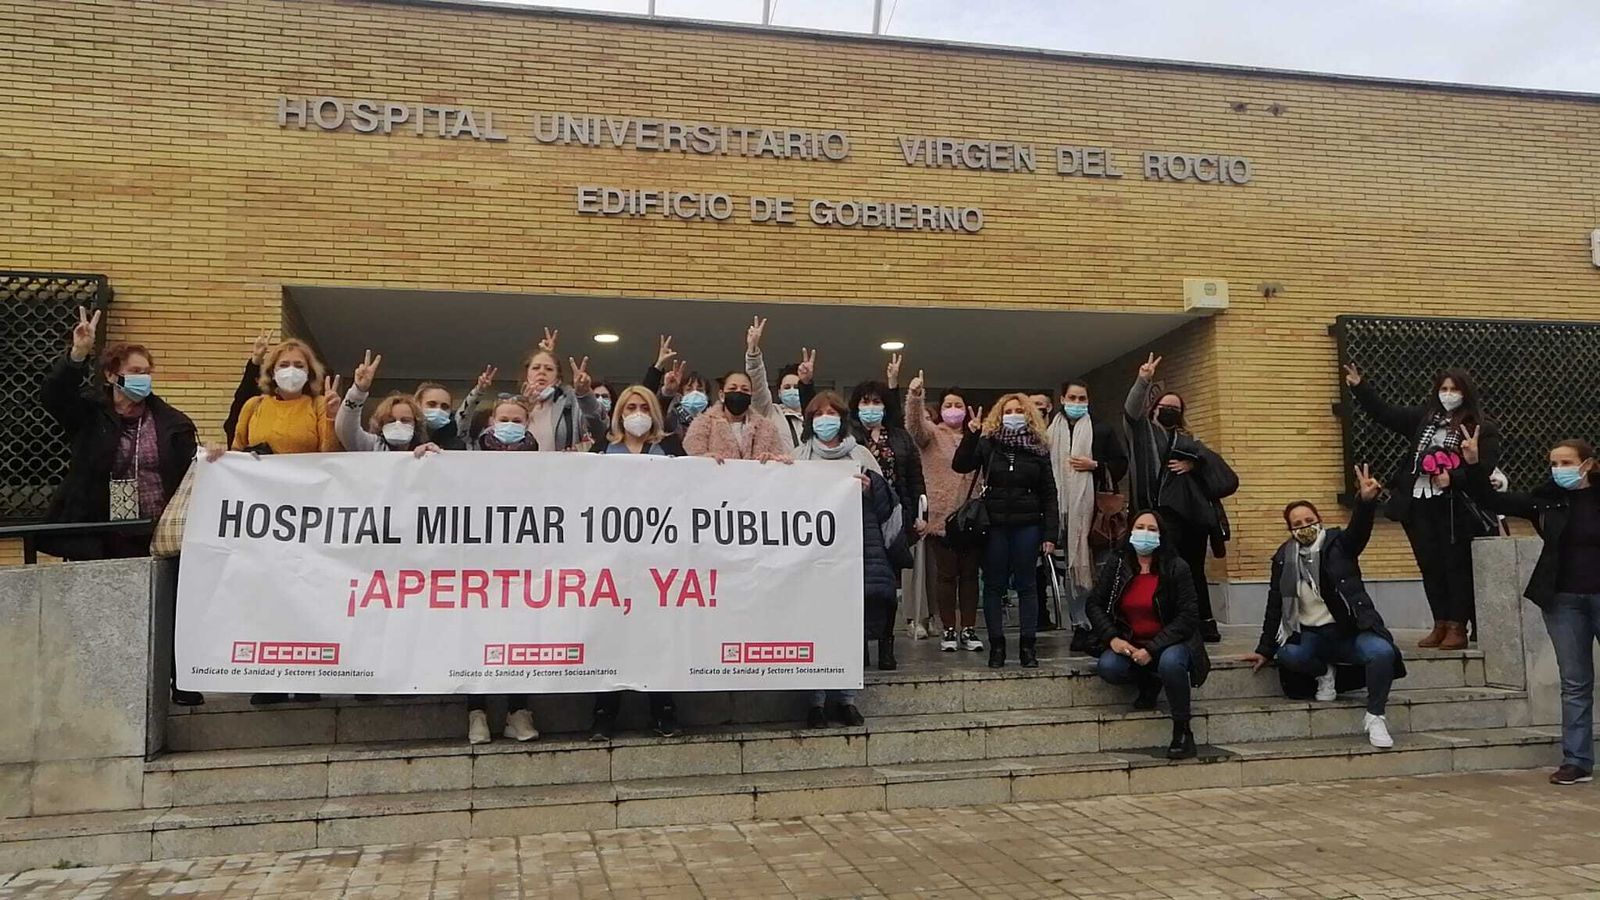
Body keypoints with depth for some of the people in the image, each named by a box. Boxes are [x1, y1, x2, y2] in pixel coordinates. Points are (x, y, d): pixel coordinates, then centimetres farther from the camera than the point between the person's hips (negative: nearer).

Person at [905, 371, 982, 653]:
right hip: (941, 517, -3)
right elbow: (914, 425, -21)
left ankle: (969, 629, 15)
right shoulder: (932, 434, 2)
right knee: (946, 575, 2)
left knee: (970, 574, 7)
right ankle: (949, 630, 10)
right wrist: (914, 397, -37)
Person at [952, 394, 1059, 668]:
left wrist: (1051, 533, -2)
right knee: (994, 584, 3)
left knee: (1026, 584, 4)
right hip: (994, 524, 0)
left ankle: (1028, 645, 10)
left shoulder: (1038, 448, 6)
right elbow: (960, 465, -8)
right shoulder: (987, 444, 5)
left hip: (1028, 524, 0)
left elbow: (1049, 493, 5)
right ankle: (996, 645, 10)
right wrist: (971, 434, -19)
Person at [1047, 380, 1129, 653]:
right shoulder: (1050, 431, 11)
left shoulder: (1102, 430, 10)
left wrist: (1094, 465, -7)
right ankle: (1080, 625, 8)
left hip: (1095, 507, -1)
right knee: (1073, 566, 3)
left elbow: (1122, 464, 9)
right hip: (1064, 508, 1)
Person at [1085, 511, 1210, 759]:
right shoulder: (1114, 564, 0)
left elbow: (1188, 616, -12)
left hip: (1168, 643, -2)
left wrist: (1152, 649, -21)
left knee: (1170, 663, -37)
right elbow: (1094, 603, 2)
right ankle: (1150, 682, 5)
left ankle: (1183, 732, -15)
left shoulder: (1176, 567, -9)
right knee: (1108, 667, -28)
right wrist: (1112, 638, -15)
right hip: (1128, 644, 3)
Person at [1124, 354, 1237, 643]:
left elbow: (1220, 470, 14)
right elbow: (1131, 409, -6)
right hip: (1164, 512, -3)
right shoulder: (1145, 433, 13)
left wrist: (1194, 464, -5)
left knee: (1195, 571, 7)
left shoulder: (1189, 442, 22)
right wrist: (1143, 382, -21)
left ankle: (1204, 623, 13)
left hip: (1193, 512, 3)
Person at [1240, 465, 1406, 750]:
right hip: (1310, 636, 1)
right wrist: (1265, 650, 7)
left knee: (1382, 651, -32)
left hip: (1349, 631, -1)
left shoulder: (1337, 543, 0)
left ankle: (1375, 716, -8)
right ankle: (1325, 672, 4)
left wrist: (1367, 501, -45)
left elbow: (1359, 530, -23)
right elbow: (1275, 607, 9)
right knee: (1288, 653, -32)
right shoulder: (1284, 558, 6)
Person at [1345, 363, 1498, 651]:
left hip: (1455, 508, -5)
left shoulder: (1481, 429, -3)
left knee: (1457, 567, 0)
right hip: (1419, 504, 5)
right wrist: (1359, 387, 11)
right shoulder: (1424, 417, 14)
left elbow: (1485, 469, -12)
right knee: (1431, 566, 9)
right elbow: (1385, 413, 18)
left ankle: (1457, 628, 6)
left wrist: (1453, 478, -24)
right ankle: (1440, 625, 19)